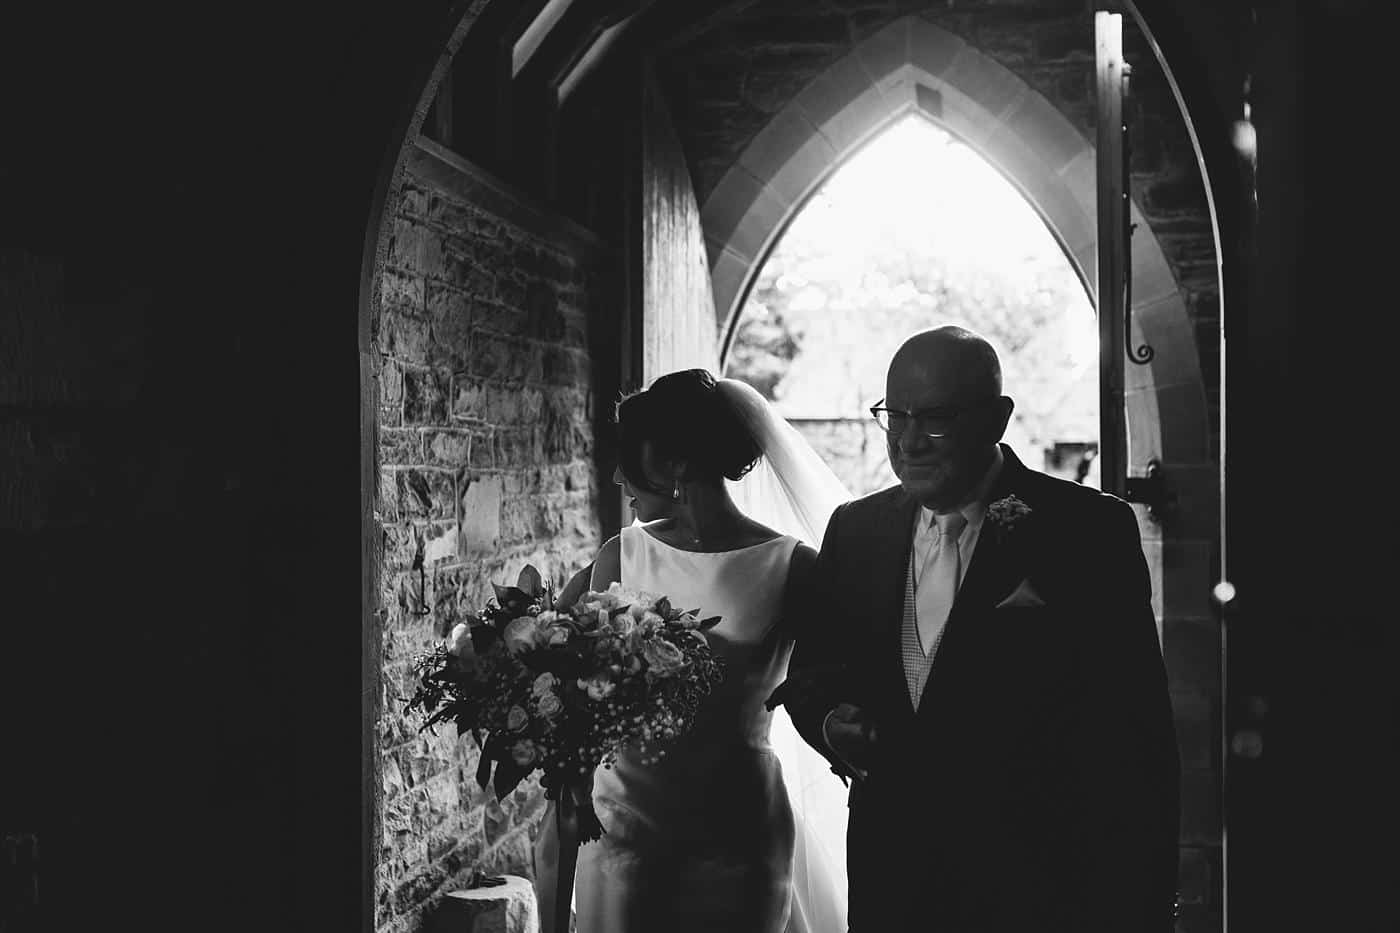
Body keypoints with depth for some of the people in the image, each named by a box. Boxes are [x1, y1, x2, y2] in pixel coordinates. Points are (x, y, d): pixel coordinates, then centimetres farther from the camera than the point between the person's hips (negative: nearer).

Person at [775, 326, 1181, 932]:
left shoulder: (1090, 531, -10)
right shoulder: (855, 529, 6)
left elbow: (1134, 737, -12)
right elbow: (811, 670, 13)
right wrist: (830, 722, -11)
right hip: (888, 878, 4)